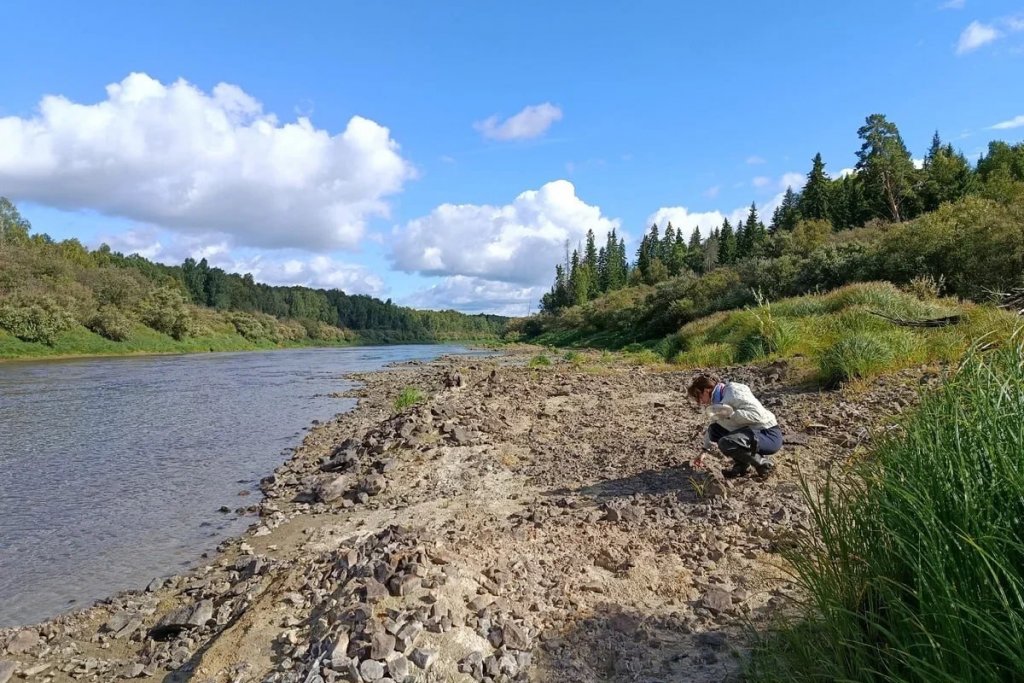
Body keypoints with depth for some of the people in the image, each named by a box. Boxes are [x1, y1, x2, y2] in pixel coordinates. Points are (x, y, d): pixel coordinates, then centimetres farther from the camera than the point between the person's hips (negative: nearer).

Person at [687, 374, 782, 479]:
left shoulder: (733, 393, -18)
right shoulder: (719, 399, 10)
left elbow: (758, 414, -29)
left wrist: (730, 414, -31)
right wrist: (705, 449, 32)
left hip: (769, 435, -10)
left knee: (726, 443, -30)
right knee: (714, 430, 10)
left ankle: (764, 464, -9)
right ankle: (741, 464, 8)